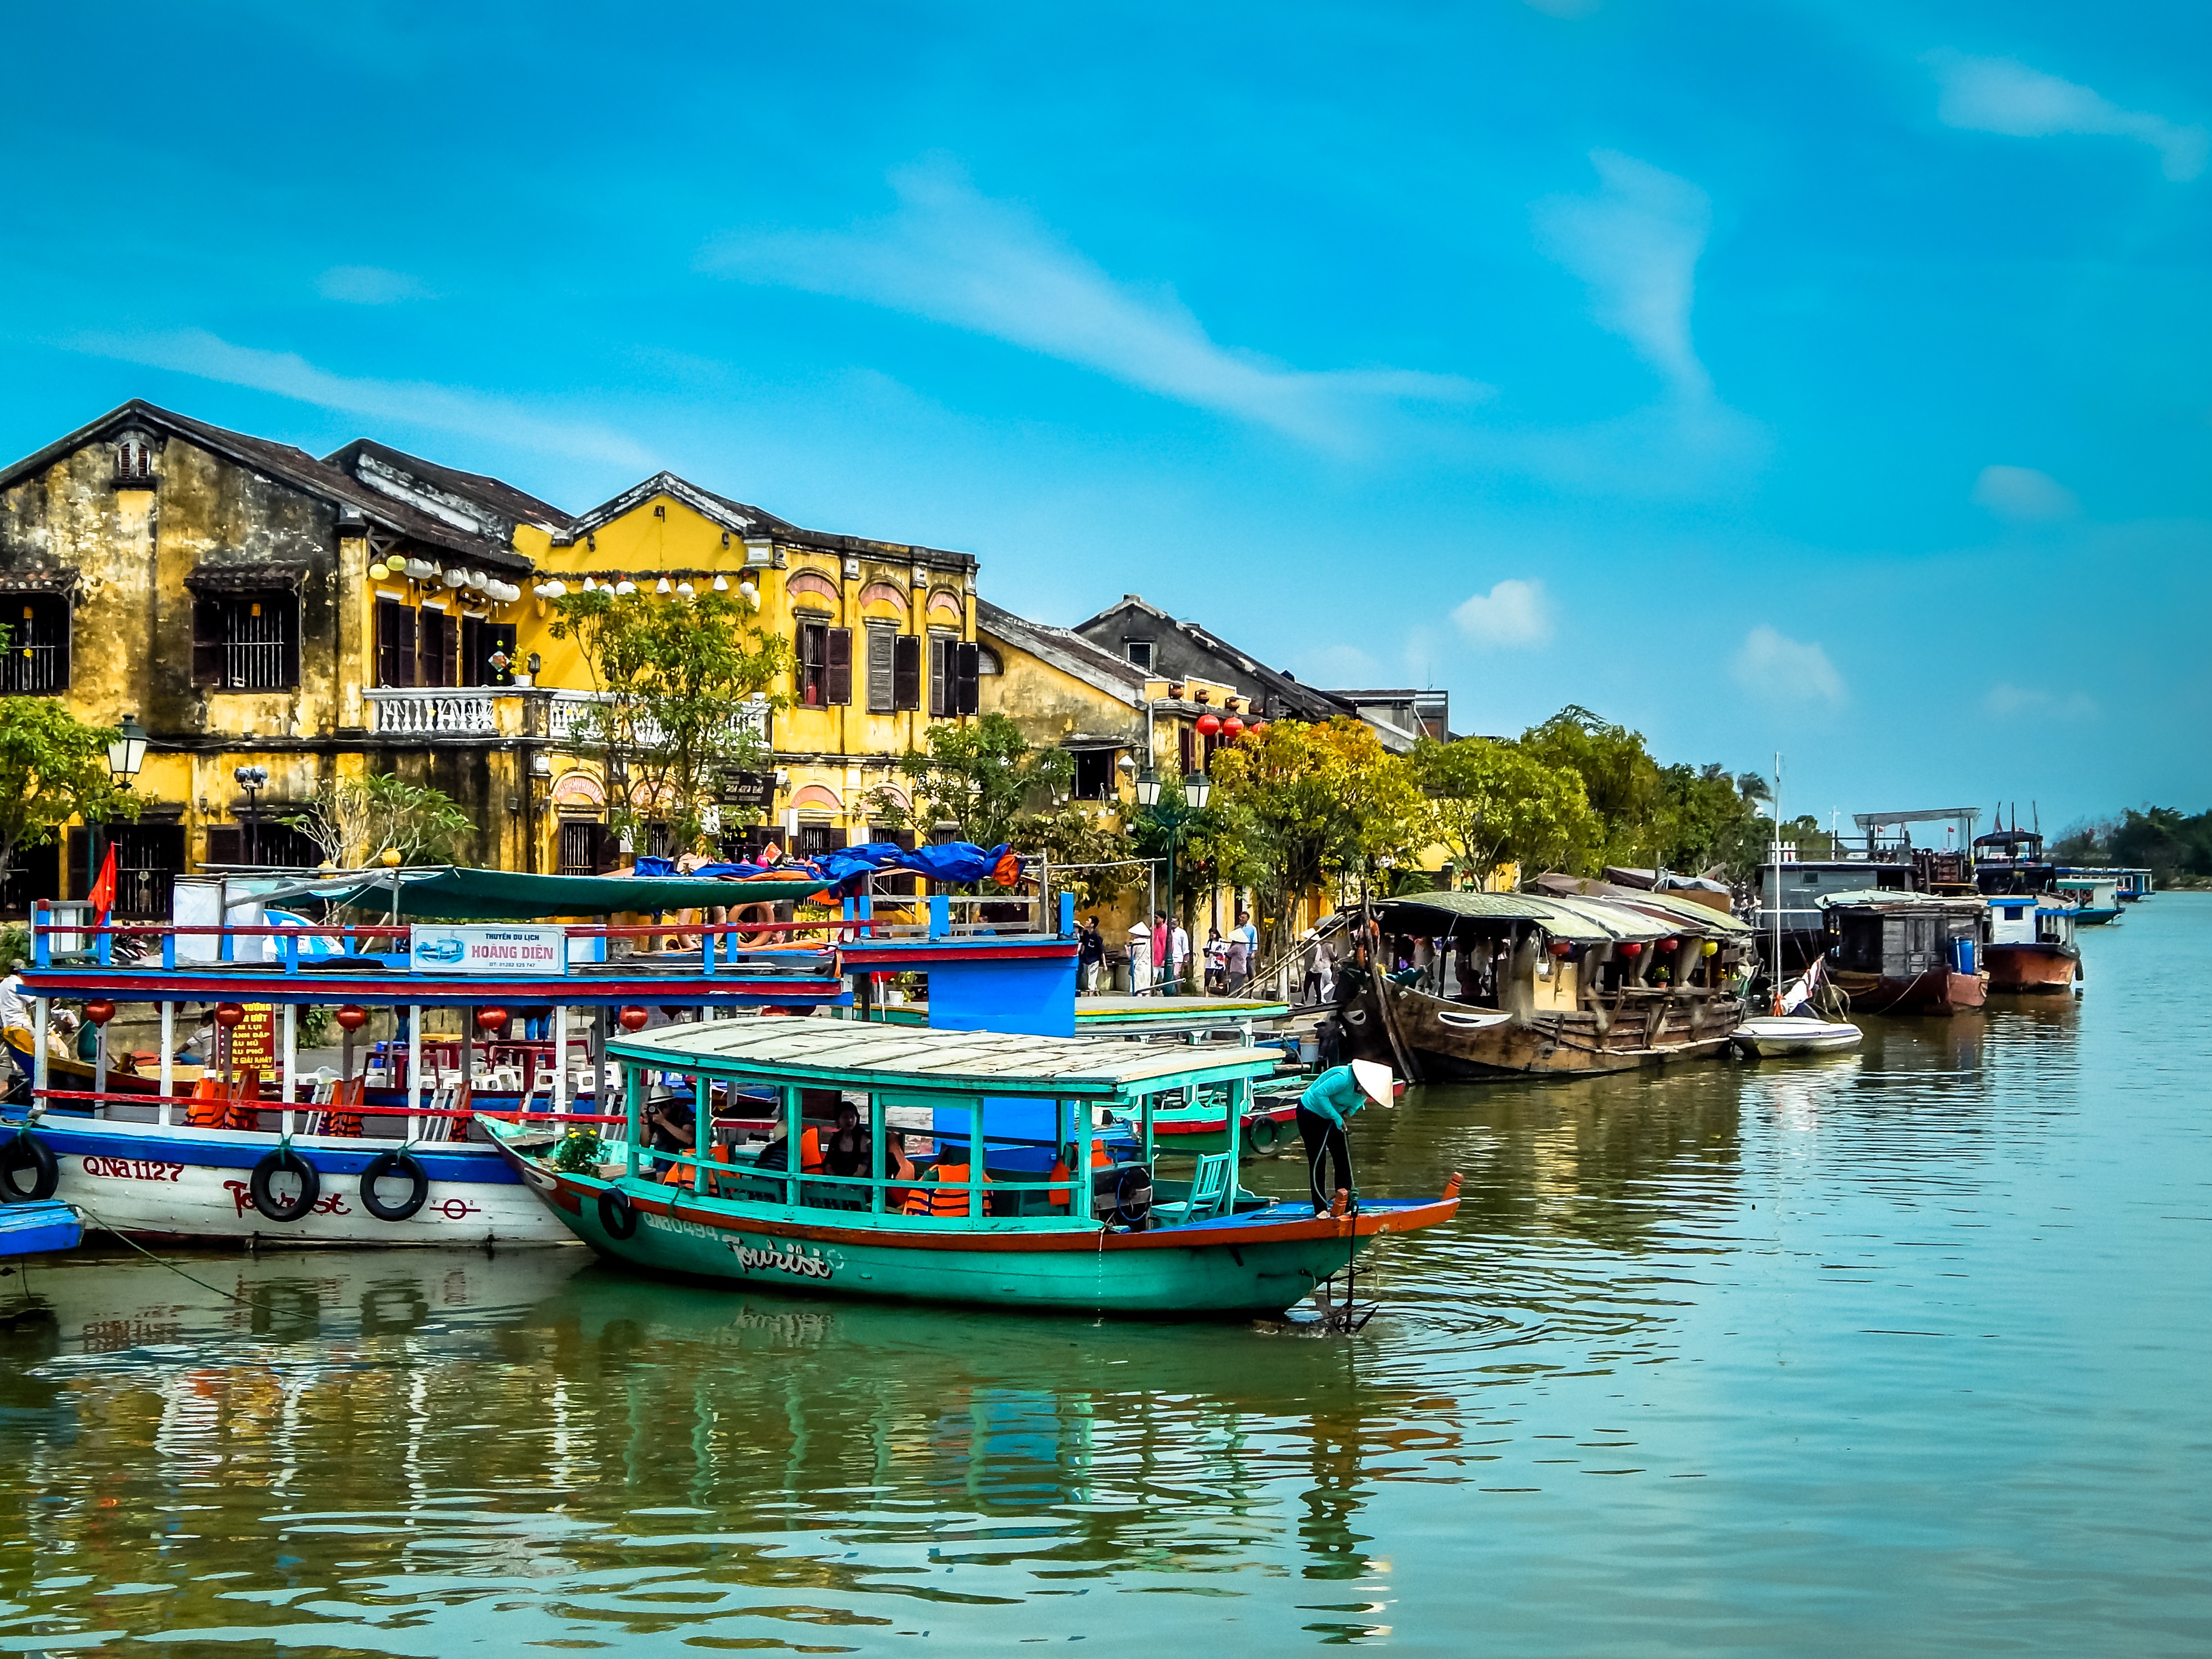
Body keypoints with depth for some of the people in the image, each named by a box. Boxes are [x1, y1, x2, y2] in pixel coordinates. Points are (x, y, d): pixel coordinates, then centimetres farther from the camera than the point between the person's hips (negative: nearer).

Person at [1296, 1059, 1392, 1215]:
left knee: (1343, 1159, 2)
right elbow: (1319, 1093, -33)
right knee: (1318, 1161, -8)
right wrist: (1337, 1117, -30)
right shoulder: (1344, 1078, -35)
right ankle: (1321, 1209, -3)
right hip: (1310, 1113, -7)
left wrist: (1349, 1112, -12)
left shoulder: (1363, 1091, -11)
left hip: (1332, 1117, 7)